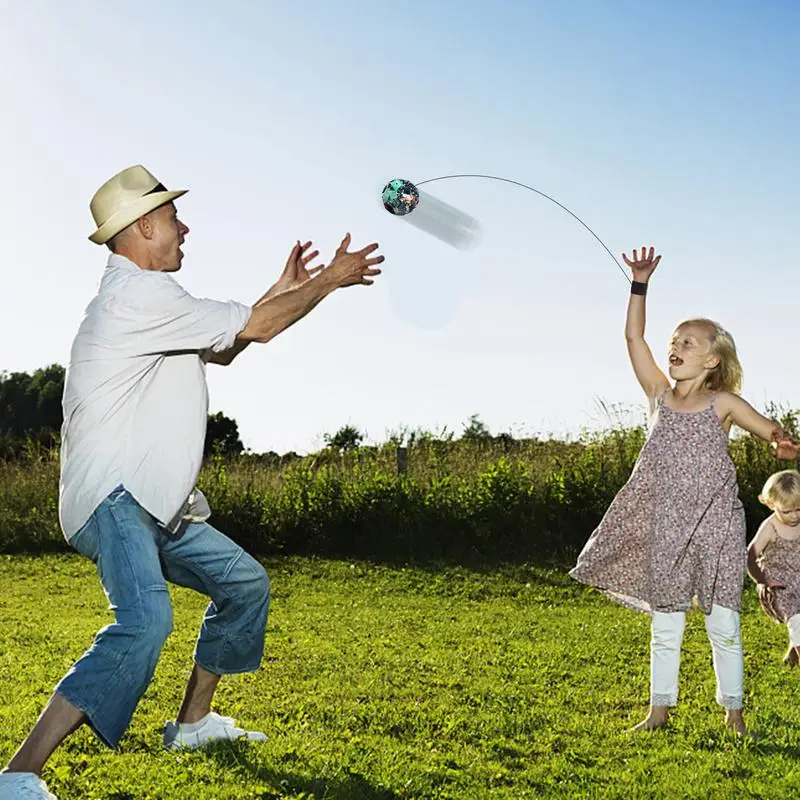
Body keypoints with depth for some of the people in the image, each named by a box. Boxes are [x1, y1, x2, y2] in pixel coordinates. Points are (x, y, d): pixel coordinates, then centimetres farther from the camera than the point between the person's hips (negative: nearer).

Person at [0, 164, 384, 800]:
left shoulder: (146, 298, 20)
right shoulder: (139, 294, -14)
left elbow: (223, 347, 32)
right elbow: (255, 326, -12)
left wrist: (283, 290, 25)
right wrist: (331, 280, 2)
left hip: (160, 507, 11)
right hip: (113, 501, -11)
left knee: (245, 582, 19)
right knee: (146, 620, -31)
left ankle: (193, 721, 28)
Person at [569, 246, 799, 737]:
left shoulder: (723, 404, -2)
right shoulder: (660, 395, 5)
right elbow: (634, 337, 1)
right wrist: (640, 283, -3)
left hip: (717, 527, -2)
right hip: (666, 529, 2)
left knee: (724, 625, 5)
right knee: (665, 626, 9)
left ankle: (734, 712, 19)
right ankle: (660, 708, 20)